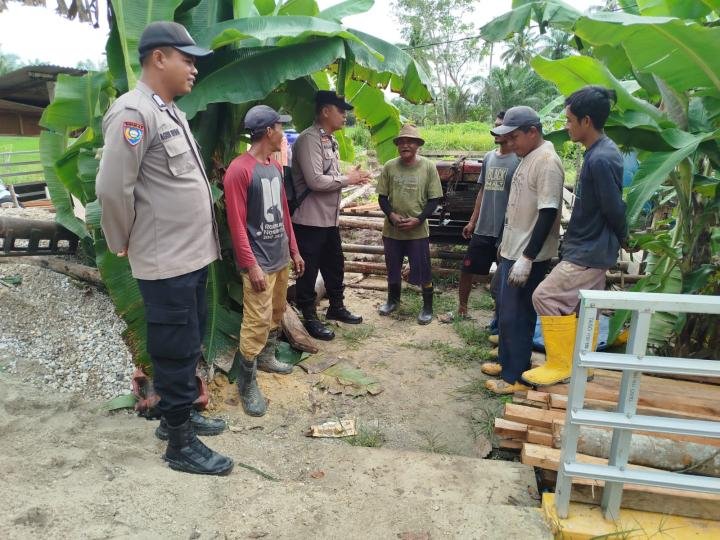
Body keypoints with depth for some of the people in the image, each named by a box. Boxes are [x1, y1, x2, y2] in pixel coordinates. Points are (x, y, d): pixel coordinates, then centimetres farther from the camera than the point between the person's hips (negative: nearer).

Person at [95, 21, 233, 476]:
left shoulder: (171, 113, 14)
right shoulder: (134, 112, -16)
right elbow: (112, 188, -20)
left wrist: (188, 243, 14)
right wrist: (124, 244, -6)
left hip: (193, 255, 9)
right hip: (166, 263, -9)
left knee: (191, 344, 19)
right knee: (176, 352, 2)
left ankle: (178, 416, 38)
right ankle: (181, 444, 18)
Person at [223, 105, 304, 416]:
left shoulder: (276, 166, 11)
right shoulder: (239, 169, -16)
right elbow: (237, 224, -18)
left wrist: (294, 250, 16)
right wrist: (252, 266, -20)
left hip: (281, 257, 9)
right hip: (259, 262, -9)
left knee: (277, 313, 20)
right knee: (257, 323, -6)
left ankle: (266, 358, 39)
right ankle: (247, 385, 8)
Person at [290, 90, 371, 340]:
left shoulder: (330, 140, 14)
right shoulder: (309, 139, -17)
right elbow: (315, 181, -26)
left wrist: (352, 178, 4)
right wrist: (347, 179, -15)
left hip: (330, 218, 10)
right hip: (310, 220, -10)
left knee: (335, 266, 20)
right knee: (309, 271, 4)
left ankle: (336, 307, 37)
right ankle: (310, 319, 17)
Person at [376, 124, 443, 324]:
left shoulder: (428, 167, -6)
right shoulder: (389, 166, -2)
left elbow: (434, 199, -4)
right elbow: (382, 197, 3)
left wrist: (418, 219, -16)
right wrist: (392, 215, -14)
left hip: (418, 231, -2)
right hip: (392, 229, 3)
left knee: (423, 271, 4)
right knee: (392, 268, 17)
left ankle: (427, 307, 22)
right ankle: (393, 300, 40)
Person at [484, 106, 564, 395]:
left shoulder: (547, 162, -18)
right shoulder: (527, 159, 12)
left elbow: (548, 214, -23)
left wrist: (527, 259, -25)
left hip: (528, 256, -10)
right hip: (512, 250, 10)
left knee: (517, 316, -1)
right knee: (506, 311, 18)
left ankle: (515, 377, 12)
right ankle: (506, 362, 33)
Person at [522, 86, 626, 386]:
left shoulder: (600, 159, -23)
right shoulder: (599, 153, 9)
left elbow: (614, 209, -19)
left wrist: (622, 240, -1)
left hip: (588, 252, -10)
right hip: (590, 249, 10)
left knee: (547, 297, -9)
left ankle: (560, 365, 2)